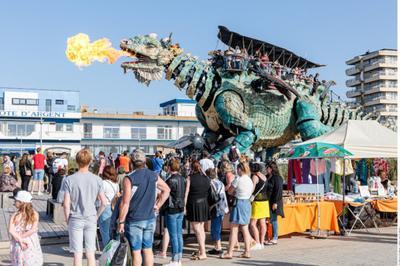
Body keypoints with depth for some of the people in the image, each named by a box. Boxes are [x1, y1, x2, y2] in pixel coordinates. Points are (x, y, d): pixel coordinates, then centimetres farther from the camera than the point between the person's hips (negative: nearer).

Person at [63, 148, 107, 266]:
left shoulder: (70, 180, -9)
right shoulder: (97, 180, -4)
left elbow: (66, 204, -11)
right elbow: (103, 203, -4)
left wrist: (67, 219, 4)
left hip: (75, 220, -1)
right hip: (91, 219, 2)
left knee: (77, 254, 7)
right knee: (90, 254, 11)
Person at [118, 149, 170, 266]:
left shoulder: (129, 178, -14)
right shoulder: (154, 176, 2)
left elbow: (125, 202, -15)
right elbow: (166, 190, 15)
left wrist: (121, 222, -9)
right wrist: (157, 205, 15)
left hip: (134, 221, -4)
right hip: (150, 219, 4)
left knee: (136, 251, 3)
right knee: (148, 249, 13)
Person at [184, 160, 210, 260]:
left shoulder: (190, 178, -10)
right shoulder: (206, 178, 3)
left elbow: (186, 193, -11)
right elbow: (208, 191, 4)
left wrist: (184, 206, -7)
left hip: (194, 204, -6)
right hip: (204, 204, 6)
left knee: (197, 230, -3)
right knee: (201, 228, 17)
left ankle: (203, 253, -6)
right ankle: (200, 250, 26)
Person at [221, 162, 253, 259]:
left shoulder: (238, 179, -13)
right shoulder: (250, 180, 9)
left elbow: (229, 191, -5)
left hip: (239, 204, -8)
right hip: (247, 203, 8)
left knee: (234, 229, -3)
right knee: (245, 229, 12)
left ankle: (230, 252, 0)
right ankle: (247, 252, 14)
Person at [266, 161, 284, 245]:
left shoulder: (277, 178, -12)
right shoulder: (268, 177, 14)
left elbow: (278, 191, -17)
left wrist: (275, 202, -20)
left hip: (274, 202, -8)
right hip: (268, 202, 8)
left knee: (273, 220, -3)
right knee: (272, 220, 10)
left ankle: (275, 239, 4)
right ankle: (274, 237, 16)